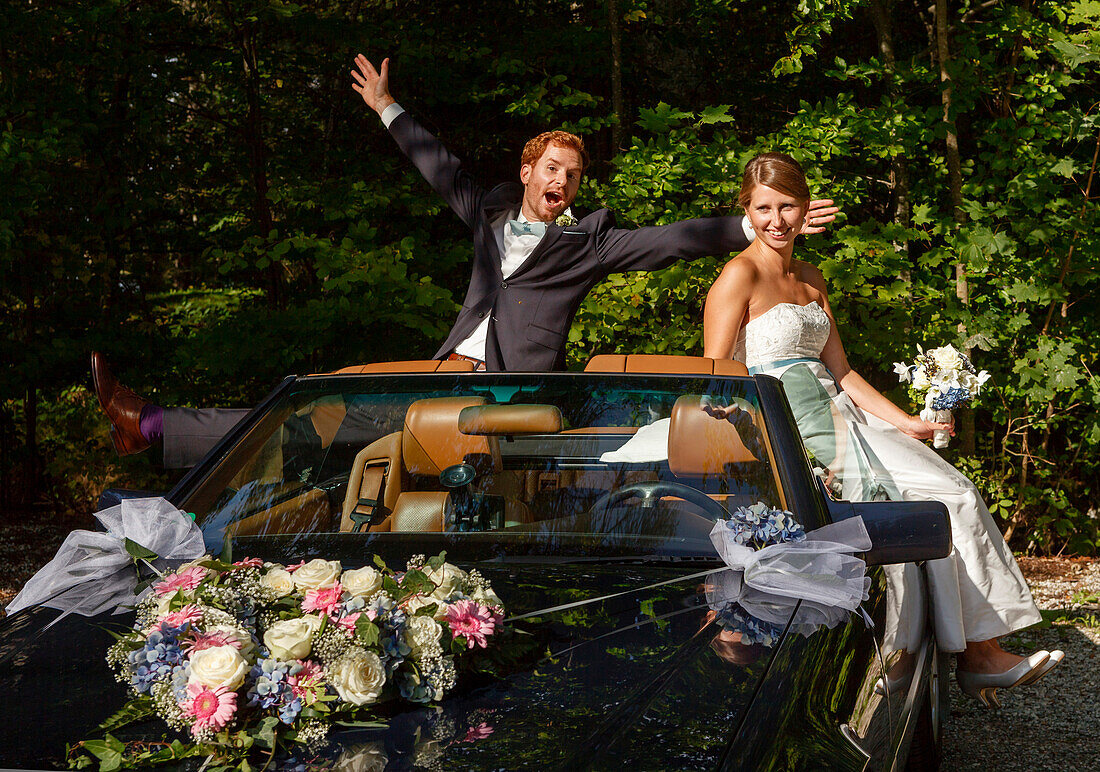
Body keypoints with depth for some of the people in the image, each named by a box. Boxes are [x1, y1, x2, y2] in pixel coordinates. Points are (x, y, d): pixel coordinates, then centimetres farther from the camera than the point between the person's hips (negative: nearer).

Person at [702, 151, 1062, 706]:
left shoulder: (810, 280, 18)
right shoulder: (740, 276, -6)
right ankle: (975, 654, -8)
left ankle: (983, 647, -8)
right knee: (938, 501, -17)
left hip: (835, 411, 8)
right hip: (788, 422, -8)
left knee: (962, 495, -8)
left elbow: (840, 370, 17)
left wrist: (905, 422, 7)